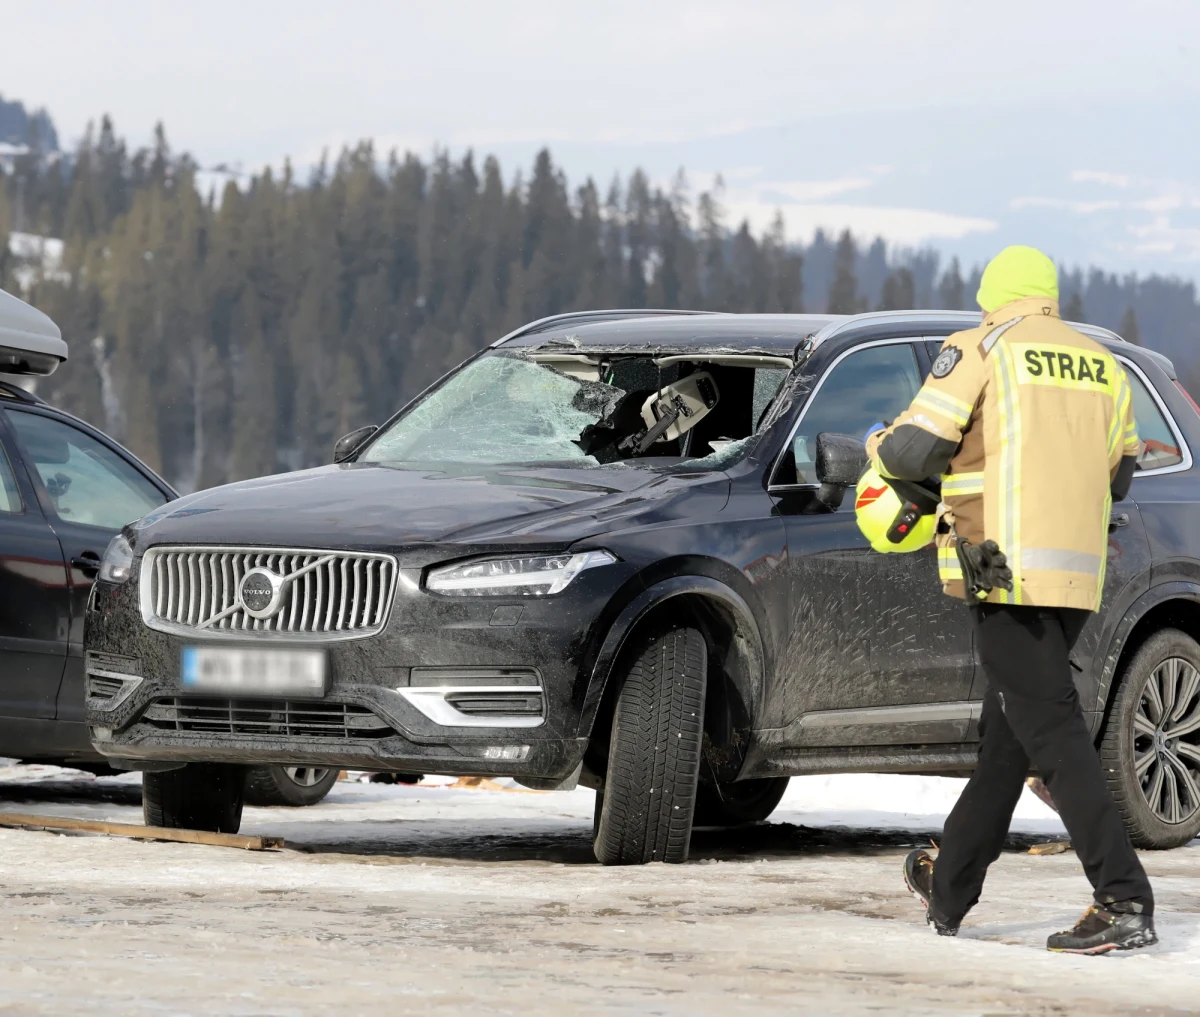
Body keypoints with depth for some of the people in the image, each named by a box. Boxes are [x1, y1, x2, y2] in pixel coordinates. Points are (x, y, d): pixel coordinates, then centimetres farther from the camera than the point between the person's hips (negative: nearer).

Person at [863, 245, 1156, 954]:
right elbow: (1119, 478, 23)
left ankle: (1125, 901, -21)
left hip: (1010, 569, -7)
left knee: (1052, 728, -11)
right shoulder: (1104, 368, 15)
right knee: (1007, 732, 17)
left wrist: (879, 444, 16)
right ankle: (949, 890, 30)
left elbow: (912, 452, -7)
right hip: (1080, 574, 7)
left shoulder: (981, 351, -3)